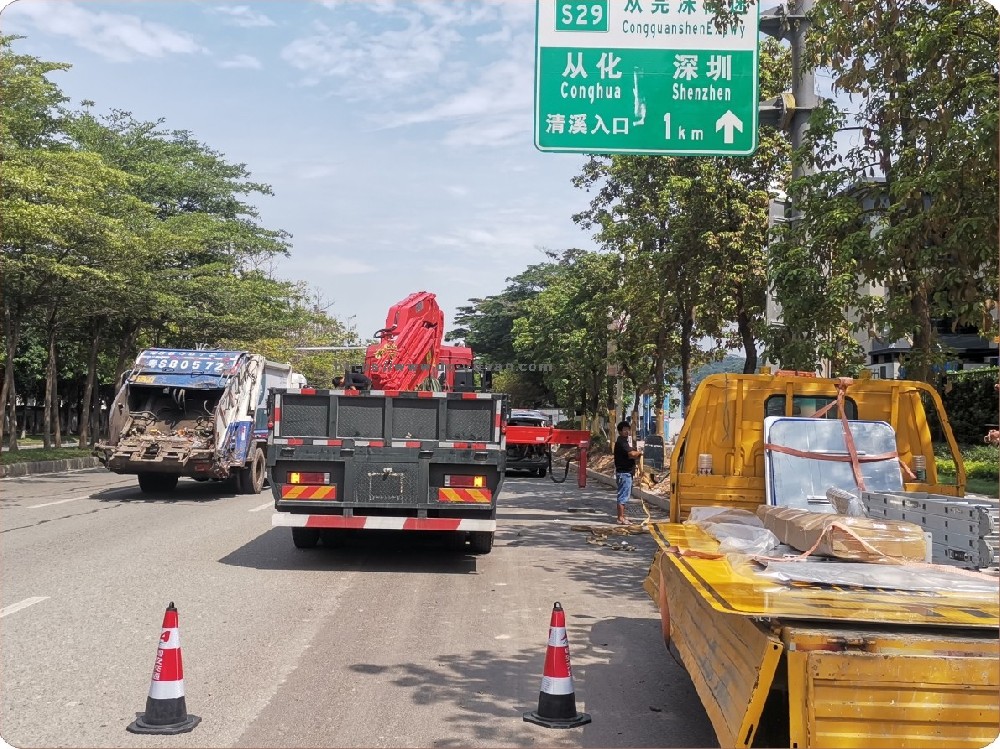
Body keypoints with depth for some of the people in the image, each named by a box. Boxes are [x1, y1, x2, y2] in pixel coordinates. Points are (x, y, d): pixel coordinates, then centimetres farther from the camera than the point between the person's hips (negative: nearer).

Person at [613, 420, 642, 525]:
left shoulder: (624, 441, 18)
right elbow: (631, 454, -25)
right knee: (623, 496, -8)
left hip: (626, 472, 11)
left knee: (624, 496, 16)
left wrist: (636, 453, -1)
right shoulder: (621, 442, -16)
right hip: (624, 473, -11)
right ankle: (621, 518, -5)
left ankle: (622, 516, 24)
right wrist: (639, 452, -7)